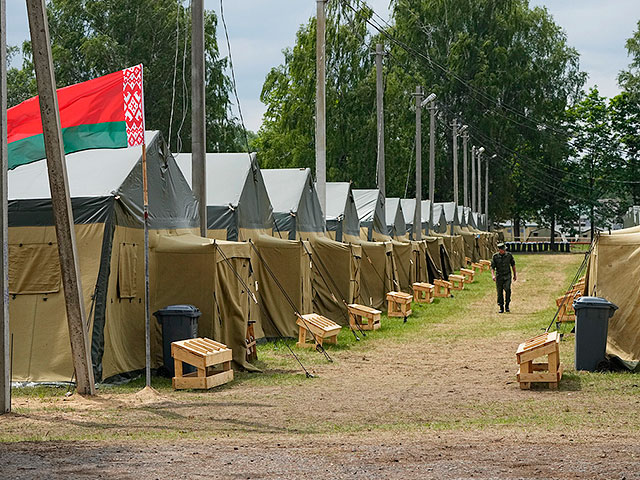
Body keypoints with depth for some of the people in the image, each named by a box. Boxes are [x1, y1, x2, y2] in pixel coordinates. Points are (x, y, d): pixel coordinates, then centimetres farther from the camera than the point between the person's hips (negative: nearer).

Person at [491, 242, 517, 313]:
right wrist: (493, 275, -19)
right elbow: (492, 267, -3)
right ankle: (501, 308, 13)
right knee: (500, 292, 3)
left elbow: (513, 265, 13)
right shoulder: (495, 256, -2)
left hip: (507, 276, 0)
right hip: (499, 276, 0)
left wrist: (515, 274, 14)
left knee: (507, 289, -19)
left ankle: (507, 305, -7)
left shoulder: (509, 255, 1)